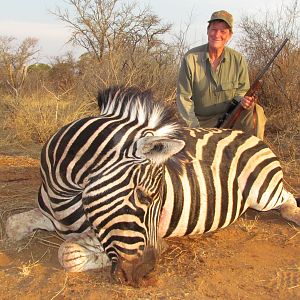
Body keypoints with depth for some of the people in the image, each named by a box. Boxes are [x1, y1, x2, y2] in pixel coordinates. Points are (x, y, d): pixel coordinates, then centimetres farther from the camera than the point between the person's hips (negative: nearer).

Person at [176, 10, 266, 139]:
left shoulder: (238, 60, -6)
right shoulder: (190, 58, -11)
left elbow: (241, 91, 3)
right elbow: (183, 97, -9)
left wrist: (243, 100, -24)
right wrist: (194, 128, -18)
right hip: (201, 122, -1)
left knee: (256, 112, -23)